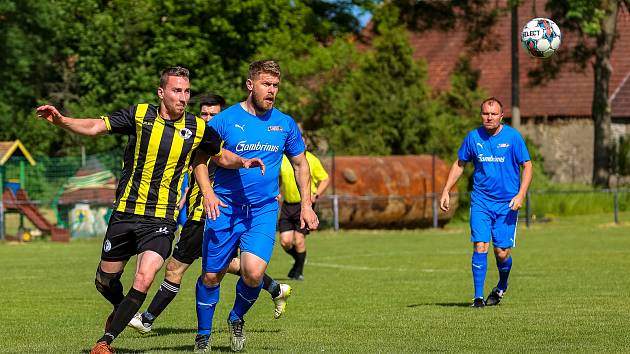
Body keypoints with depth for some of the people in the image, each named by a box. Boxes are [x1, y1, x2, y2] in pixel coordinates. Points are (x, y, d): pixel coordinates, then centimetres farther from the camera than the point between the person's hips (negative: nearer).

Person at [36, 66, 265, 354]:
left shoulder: (197, 128, 0)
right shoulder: (139, 114, -3)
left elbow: (221, 157, 18)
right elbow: (95, 127, -6)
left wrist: (243, 162, -3)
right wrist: (60, 120, -21)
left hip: (162, 219, -1)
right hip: (125, 212, 1)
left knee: (144, 279, -20)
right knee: (105, 280, 12)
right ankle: (121, 310, 47)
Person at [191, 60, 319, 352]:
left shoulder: (285, 124, 6)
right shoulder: (224, 120, -4)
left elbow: (300, 164, 17)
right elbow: (200, 159, 0)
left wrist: (306, 204, 9)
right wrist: (207, 193, -16)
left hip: (264, 211, 1)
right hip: (225, 210, -1)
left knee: (253, 272, -19)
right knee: (211, 277, 2)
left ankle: (237, 319, 11)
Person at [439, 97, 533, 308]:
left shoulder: (513, 137, -5)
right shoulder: (473, 137, 2)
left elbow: (527, 166, -2)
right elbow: (459, 164, 15)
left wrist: (521, 195, -14)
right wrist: (446, 191, 8)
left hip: (507, 203, -2)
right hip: (481, 201, 2)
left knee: (502, 253, -2)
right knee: (480, 247, -11)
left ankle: (502, 287, 28)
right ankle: (478, 296, -5)